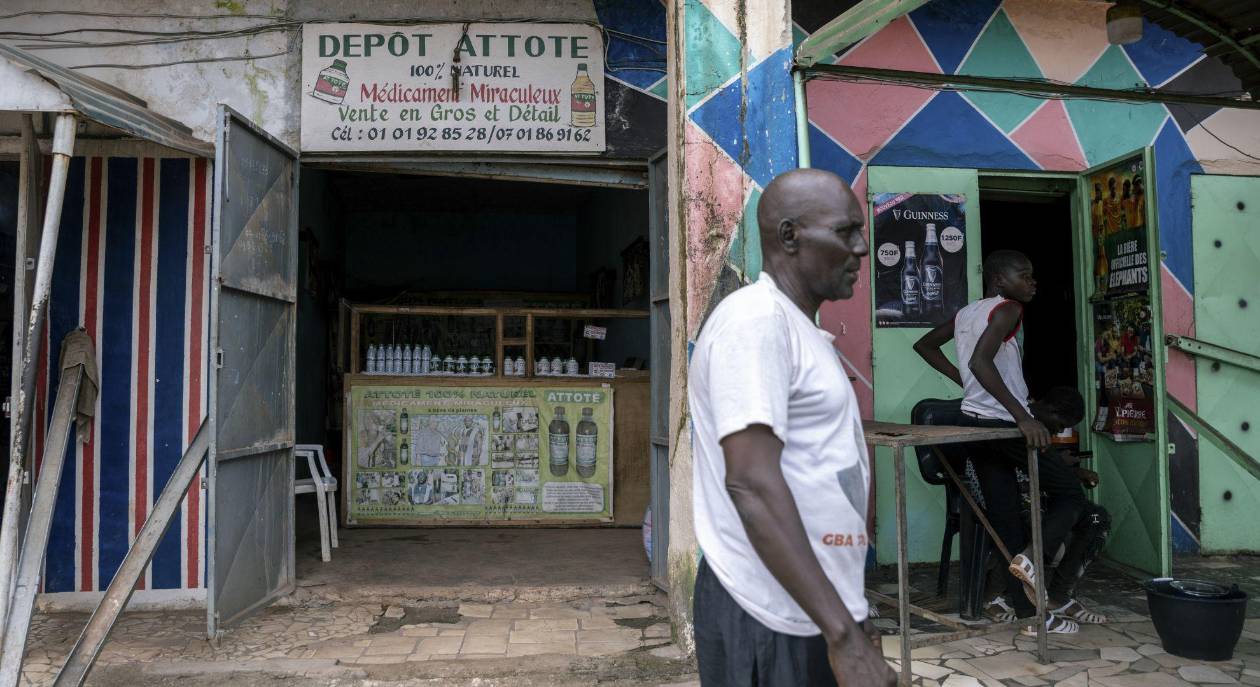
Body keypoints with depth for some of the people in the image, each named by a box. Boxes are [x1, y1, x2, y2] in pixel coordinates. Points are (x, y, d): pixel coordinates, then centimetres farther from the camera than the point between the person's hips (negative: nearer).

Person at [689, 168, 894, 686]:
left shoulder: (798, 328, 15)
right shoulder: (756, 318, -16)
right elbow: (751, 483, -25)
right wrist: (843, 636, -26)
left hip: (811, 609, 9)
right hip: (770, 619, -9)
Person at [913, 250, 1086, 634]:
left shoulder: (966, 312, 14)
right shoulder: (1008, 309, -11)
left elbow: (924, 345, 24)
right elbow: (981, 361, -27)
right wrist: (1023, 417, -28)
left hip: (975, 423, 8)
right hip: (1002, 424, -8)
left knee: (1005, 518, 9)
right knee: (1070, 492, 6)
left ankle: (1029, 614, 14)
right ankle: (1030, 558, -13)